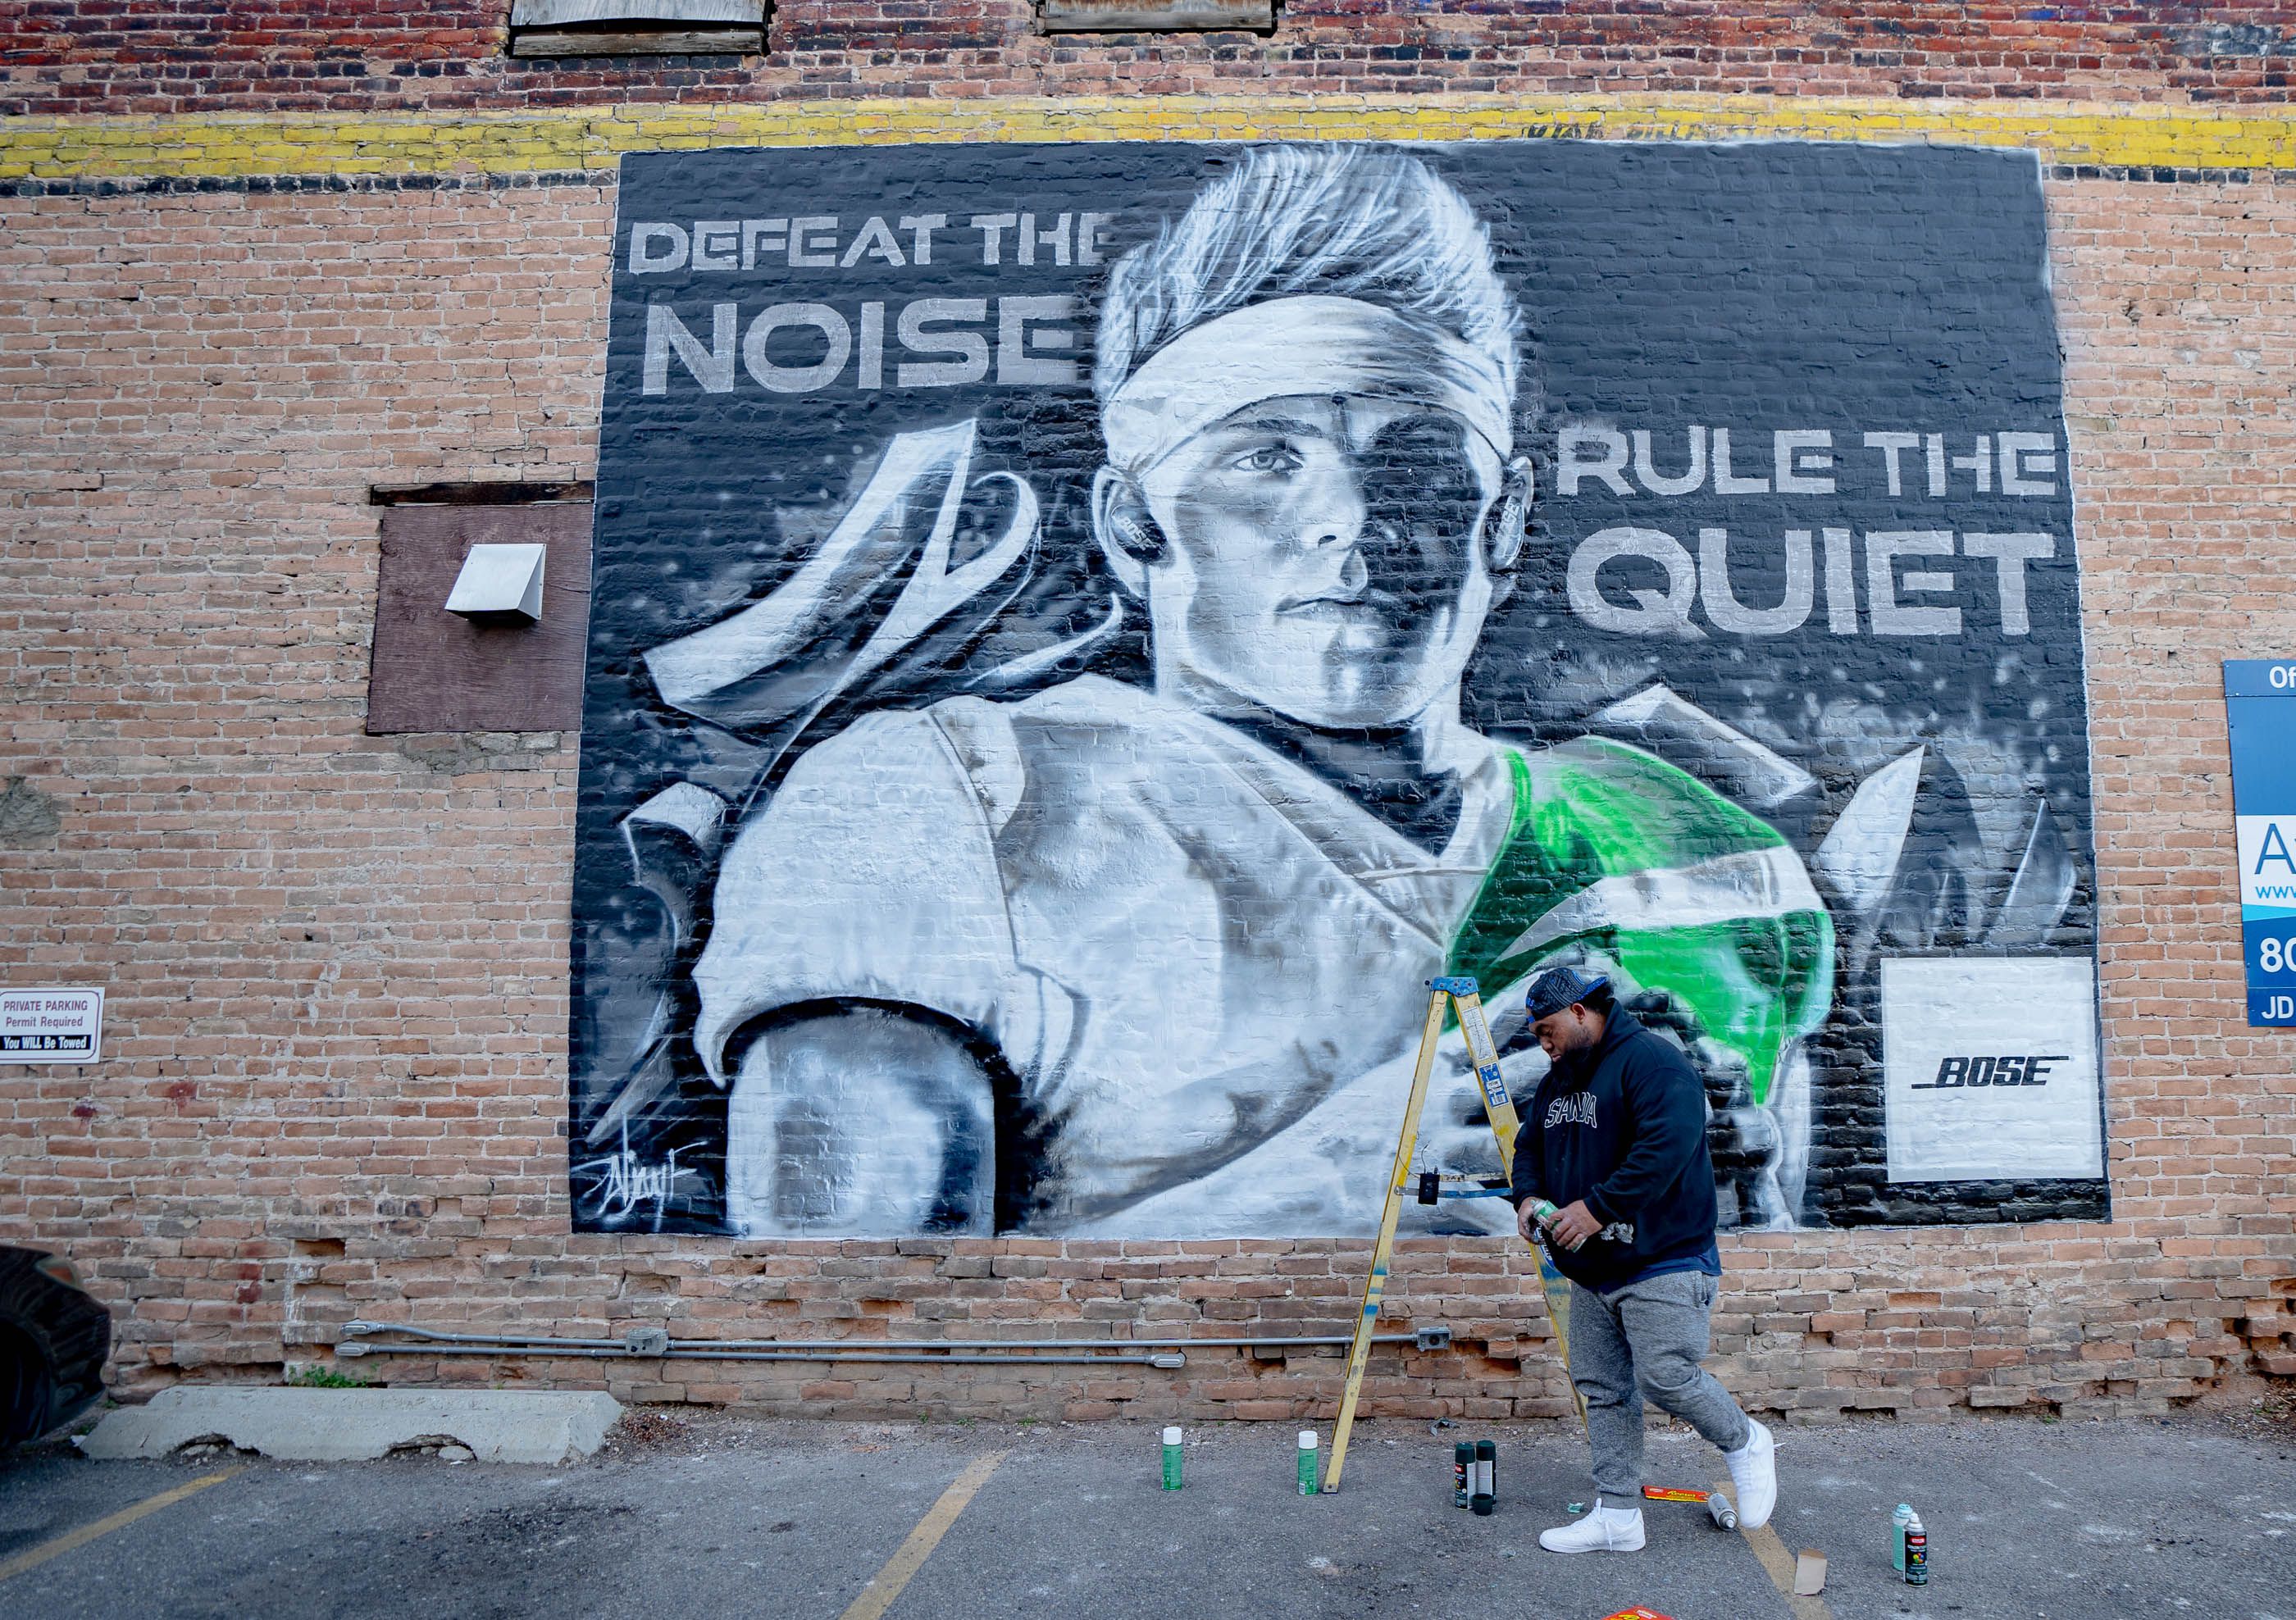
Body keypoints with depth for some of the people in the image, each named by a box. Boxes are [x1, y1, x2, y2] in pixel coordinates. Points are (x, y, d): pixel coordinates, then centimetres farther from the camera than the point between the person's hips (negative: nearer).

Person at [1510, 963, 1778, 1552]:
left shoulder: (1649, 1059, -15)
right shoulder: (1557, 1080, 15)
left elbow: (1666, 1146, -27)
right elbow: (1529, 1146, 23)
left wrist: (1597, 1207, -26)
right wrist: (1527, 1195, 0)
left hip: (1663, 1264, -9)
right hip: (1591, 1271, 9)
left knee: (1666, 1377, -12)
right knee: (1603, 1389, 9)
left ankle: (1746, 1443, 17)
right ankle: (1617, 1516, 18)